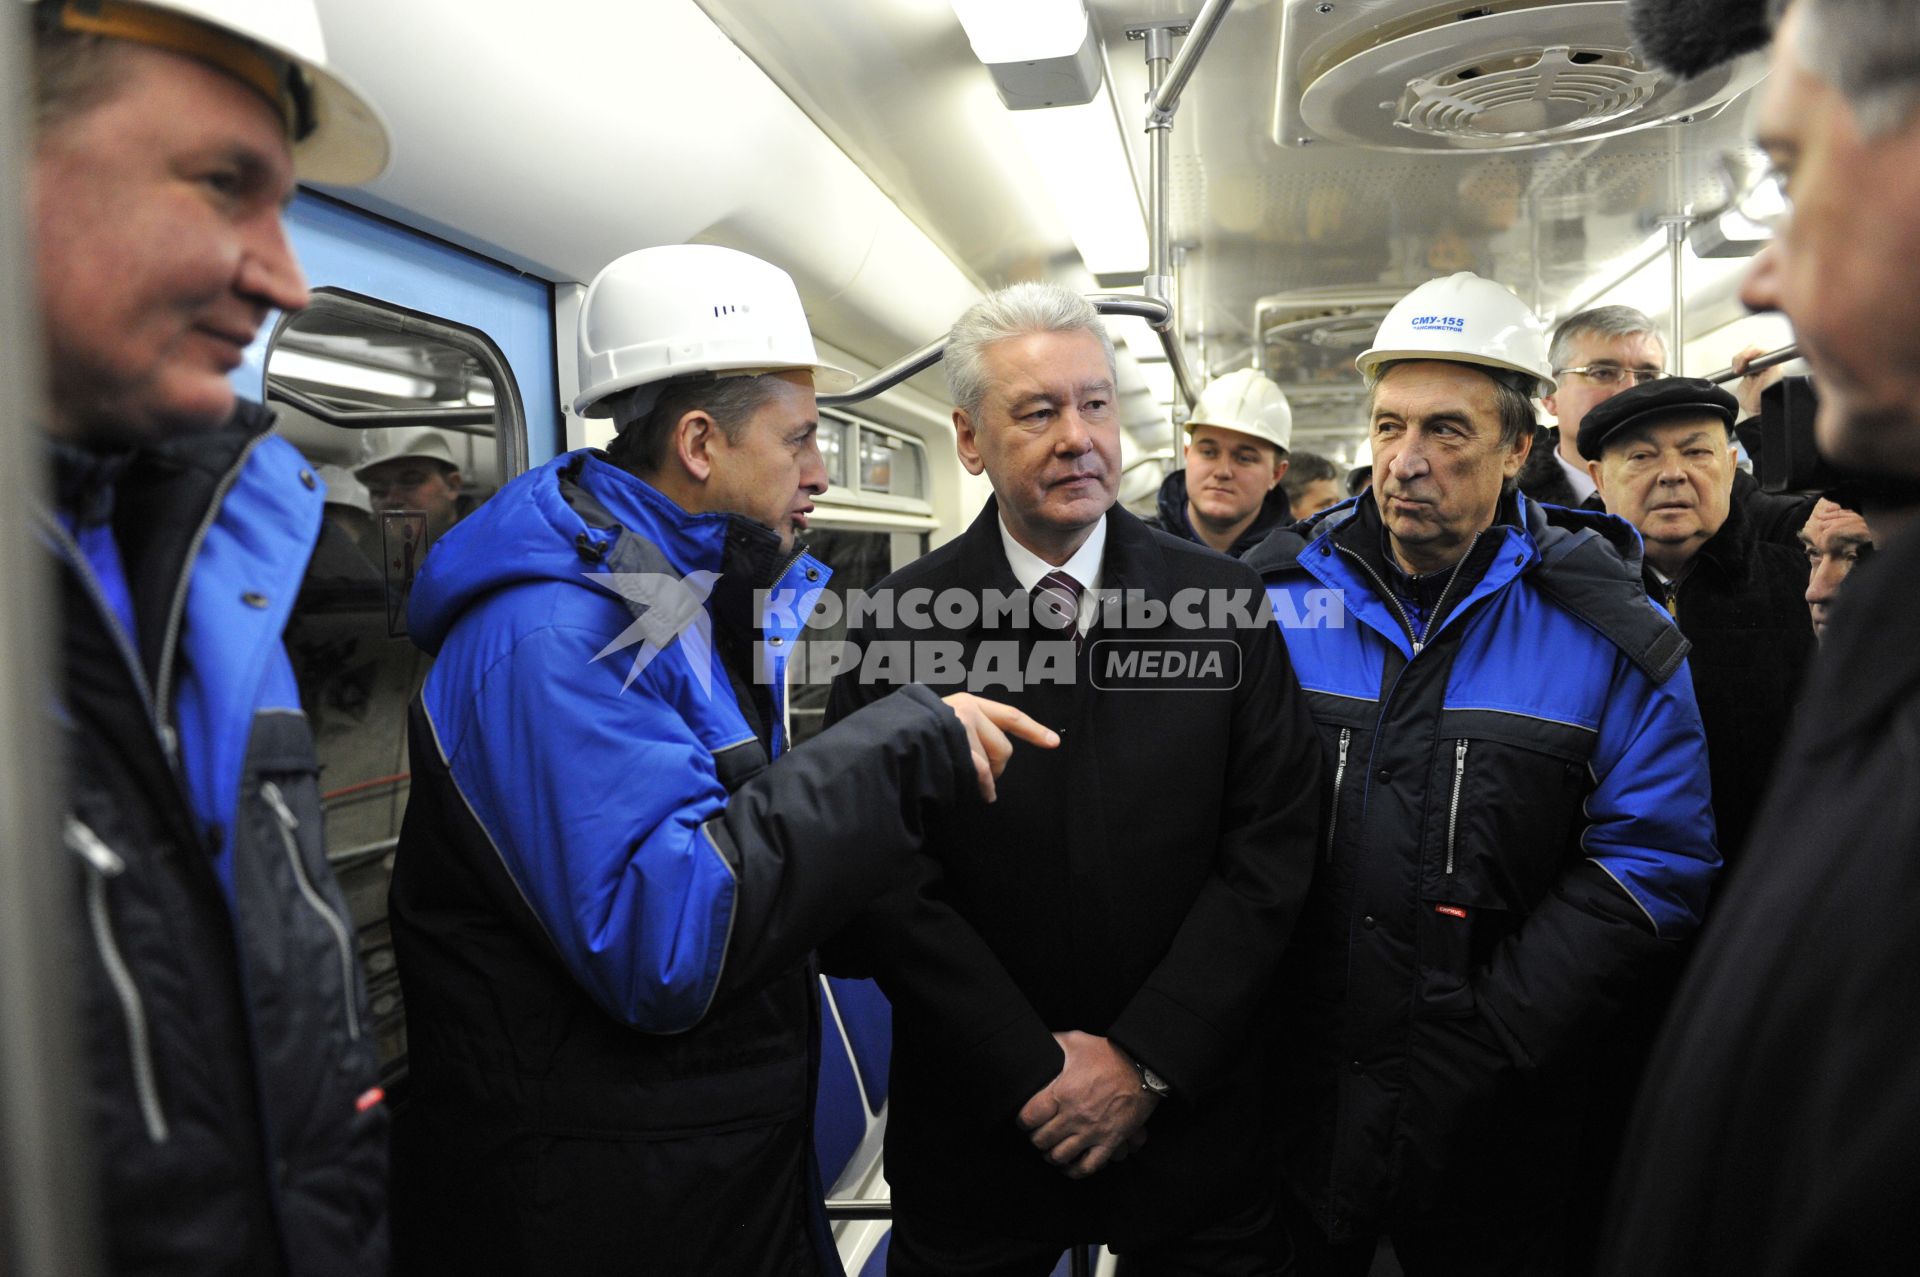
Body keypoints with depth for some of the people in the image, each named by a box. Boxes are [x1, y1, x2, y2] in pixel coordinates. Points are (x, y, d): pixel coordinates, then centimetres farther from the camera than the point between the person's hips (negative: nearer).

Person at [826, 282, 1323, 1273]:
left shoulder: (1227, 607, -4)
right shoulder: (895, 628, -7)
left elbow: (1273, 848, -6)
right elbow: (885, 883, -9)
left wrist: (1146, 1060, -11)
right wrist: (1035, 1070, -12)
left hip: (1190, 1114, 1)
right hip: (975, 1126, 0)